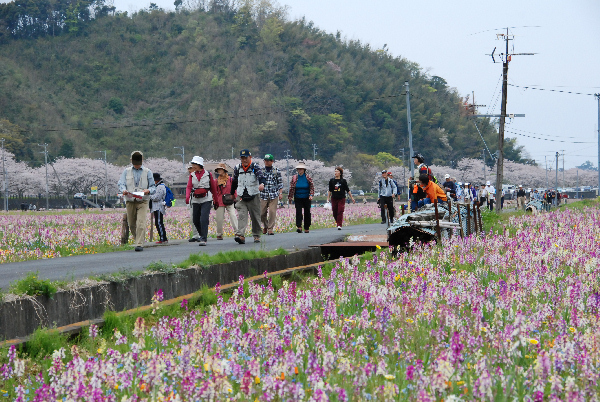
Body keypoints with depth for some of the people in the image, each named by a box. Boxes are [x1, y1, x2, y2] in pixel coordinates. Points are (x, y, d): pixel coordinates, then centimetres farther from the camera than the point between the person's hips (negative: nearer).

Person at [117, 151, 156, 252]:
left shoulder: (147, 172, 9)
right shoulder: (126, 171, 12)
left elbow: (153, 187, 8)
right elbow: (121, 183, 2)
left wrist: (148, 190, -16)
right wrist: (123, 190, -21)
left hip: (142, 202, -2)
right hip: (130, 201, 2)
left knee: (141, 223, -15)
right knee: (131, 224, 8)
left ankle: (140, 244, -17)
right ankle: (137, 239, 31)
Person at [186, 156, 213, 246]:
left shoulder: (208, 174, 2)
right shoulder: (192, 175, 8)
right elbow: (189, 187, -2)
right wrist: (187, 197, -21)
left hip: (206, 200, -4)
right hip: (195, 201, 4)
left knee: (204, 219, -17)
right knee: (196, 221, 7)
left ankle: (203, 239, -16)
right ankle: (202, 235, 30)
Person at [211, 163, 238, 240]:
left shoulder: (230, 180, 4)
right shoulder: (215, 181, 9)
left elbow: (234, 190, 9)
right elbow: (214, 192, 14)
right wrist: (214, 202, 9)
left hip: (230, 202, -1)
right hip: (220, 203, 1)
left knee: (233, 216, -11)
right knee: (219, 219, 2)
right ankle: (219, 234, 15)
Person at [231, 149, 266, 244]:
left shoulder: (255, 167, -4)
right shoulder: (237, 168, 7)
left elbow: (261, 176, -23)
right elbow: (234, 181, 20)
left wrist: (262, 183, -45)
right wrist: (232, 193, 28)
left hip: (253, 197, -2)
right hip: (241, 197, 2)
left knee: (255, 217, 7)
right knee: (241, 216, -13)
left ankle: (256, 236, 22)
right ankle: (240, 235, -25)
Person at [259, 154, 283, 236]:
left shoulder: (276, 171, 6)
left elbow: (280, 182, 9)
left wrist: (280, 193, 2)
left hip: (274, 195, -1)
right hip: (263, 195, 1)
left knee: (272, 212, -6)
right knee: (262, 213, 1)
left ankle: (270, 229, 4)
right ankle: (265, 226, 25)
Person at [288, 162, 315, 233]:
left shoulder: (308, 177, 0)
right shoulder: (294, 178, 2)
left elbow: (312, 187, 0)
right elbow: (291, 188, 6)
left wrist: (311, 195, -12)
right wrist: (290, 197, 5)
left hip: (306, 198, 0)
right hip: (297, 198, 0)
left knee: (307, 213, 4)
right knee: (298, 212, -11)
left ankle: (307, 228, 14)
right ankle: (299, 226, -18)